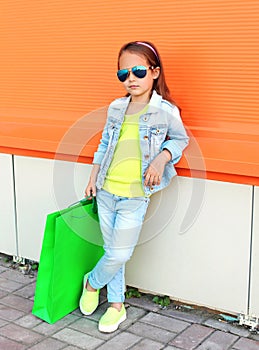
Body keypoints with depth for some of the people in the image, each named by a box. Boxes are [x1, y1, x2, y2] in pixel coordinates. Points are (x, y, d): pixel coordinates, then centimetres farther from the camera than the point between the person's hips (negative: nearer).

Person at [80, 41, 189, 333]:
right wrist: (93, 178, 12)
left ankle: (92, 282, 28)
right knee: (112, 251, 11)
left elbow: (181, 139, 7)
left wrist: (162, 158, -10)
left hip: (135, 195, -3)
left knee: (120, 254, -3)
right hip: (106, 190, 4)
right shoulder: (116, 108, 4)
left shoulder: (166, 111, -8)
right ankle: (116, 306, 27)